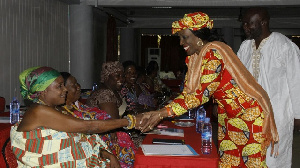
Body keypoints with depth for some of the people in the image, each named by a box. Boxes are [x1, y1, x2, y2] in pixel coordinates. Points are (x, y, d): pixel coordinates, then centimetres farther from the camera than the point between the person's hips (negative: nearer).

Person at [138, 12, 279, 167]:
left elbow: (202, 94, -31)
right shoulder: (195, 58, 2)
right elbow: (188, 93, 0)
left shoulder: (213, 53, -26)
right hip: (228, 116, 8)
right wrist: (156, 113, -12)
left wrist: (162, 113, -33)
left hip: (249, 113, -8)